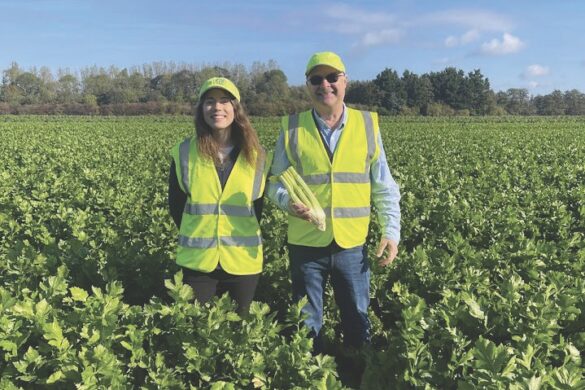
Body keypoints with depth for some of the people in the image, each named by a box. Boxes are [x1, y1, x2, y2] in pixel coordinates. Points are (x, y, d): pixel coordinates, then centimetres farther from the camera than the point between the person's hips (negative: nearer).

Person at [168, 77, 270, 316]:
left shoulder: (256, 155, -2)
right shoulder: (184, 153, -4)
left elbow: (257, 206, 6)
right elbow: (176, 204, 4)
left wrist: (243, 239, 0)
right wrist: (198, 238, 2)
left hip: (243, 261, 1)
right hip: (198, 260, 0)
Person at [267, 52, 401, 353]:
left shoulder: (367, 125, 1)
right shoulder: (292, 129, -1)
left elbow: (384, 188, 5)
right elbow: (276, 183, 3)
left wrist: (391, 231, -3)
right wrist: (288, 201, -19)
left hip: (352, 244, 1)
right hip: (306, 244, 0)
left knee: (357, 322, 15)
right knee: (305, 325, 14)